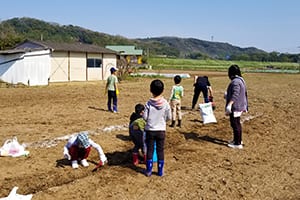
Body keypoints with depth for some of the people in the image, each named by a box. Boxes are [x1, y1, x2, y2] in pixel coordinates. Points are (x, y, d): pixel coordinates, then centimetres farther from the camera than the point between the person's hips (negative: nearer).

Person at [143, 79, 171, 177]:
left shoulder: (148, 103, -12)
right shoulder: (165, 103, -10)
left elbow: (145, 117, -9)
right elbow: (169, 117, -4)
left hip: (150, 130, 0)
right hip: (161, 130, 1)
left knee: (150, 150, 10)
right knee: (160, 150, 10)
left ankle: (149, 170, 17)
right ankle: (160, 171, 17)